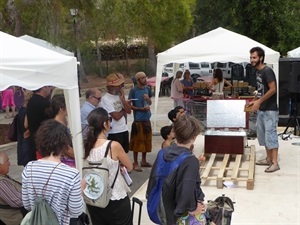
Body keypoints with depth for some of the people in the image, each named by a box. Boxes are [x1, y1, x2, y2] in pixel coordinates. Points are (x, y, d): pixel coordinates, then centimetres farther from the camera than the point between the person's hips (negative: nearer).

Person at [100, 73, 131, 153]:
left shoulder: (119, 95, 6)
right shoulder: (105, 99, -17)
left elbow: (129, 111, 2)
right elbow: (116, 116, -21)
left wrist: (122, 98, -9)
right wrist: (123, 110, -2)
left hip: (124, 130, 7)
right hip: (114, 133, -7)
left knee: (124, 152, 18)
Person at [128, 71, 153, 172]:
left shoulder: (147, 88, 6)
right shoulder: (133, 90, -11)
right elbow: (130, 105, -10)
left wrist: (148, 99, -7)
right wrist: (141, 109, -19)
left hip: (147, 119, 6)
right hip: (138, 120, -6)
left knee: (146, 141, 13)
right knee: (137, 142, 0)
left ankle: (144, 161, 27)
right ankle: (135, 163, 11)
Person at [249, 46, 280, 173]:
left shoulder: (267, 71, -15)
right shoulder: (258, 71, 12)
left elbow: (273, 89, -21)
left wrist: (259, 101, -21)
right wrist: (255, 101, 10)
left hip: (270, 110, -10)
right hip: (261, 110, 10)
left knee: (271, 135, -8)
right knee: (262, 135, 14)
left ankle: (275, 163, -4)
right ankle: (268, 159, 24)